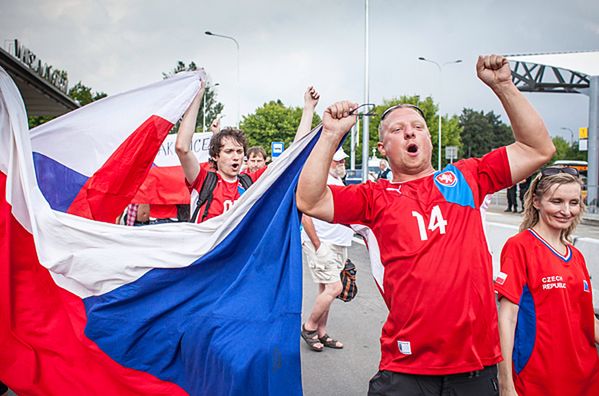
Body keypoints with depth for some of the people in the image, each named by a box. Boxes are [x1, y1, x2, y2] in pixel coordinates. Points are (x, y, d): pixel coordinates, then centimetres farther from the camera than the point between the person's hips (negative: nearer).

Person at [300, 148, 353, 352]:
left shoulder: (338, 181, 15)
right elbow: (305, 215, -20)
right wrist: (318, 246, -20)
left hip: (338, 246, 9)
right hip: (321, 244, -9)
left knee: (326, 289, 12)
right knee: (334, 287, -12)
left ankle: (321, 332, 21)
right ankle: (308, 327, 4)